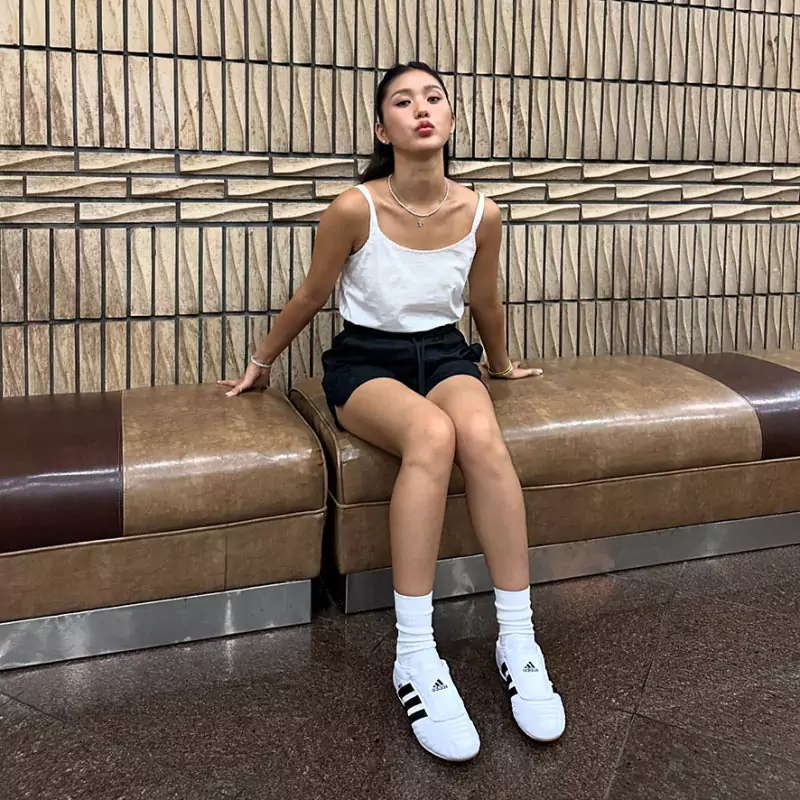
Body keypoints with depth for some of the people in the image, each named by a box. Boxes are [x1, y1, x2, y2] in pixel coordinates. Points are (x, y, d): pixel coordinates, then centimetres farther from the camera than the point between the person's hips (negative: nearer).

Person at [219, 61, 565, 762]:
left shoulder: (481, 215, -4)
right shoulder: (355, 209, -12)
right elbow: (310, 298, 3)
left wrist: (501, 364, 30)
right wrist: (261, 365, 15)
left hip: (445, 355, 3)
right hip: (365, 361, -2)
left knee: (483, 438, -33)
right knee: (433, 435, -37)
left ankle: (518, 642, -23)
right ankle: (415, 660, -31)